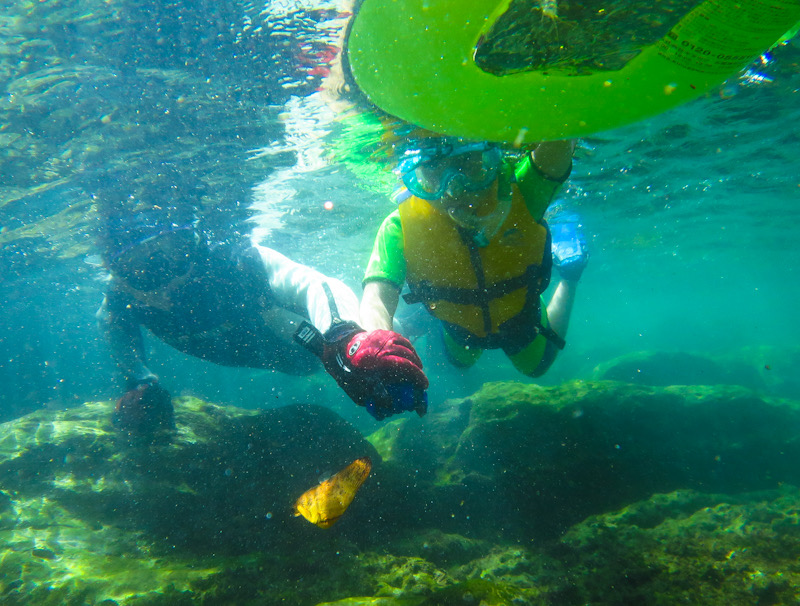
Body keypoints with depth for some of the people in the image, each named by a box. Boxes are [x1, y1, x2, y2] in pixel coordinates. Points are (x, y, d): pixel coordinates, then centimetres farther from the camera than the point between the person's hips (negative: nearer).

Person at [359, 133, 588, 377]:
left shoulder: (517, 188, -41)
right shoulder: (401, 226, -38)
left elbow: (557, 144, -61)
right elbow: (376, 298, -49)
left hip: (520, 319, -1)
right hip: (461, 328, 1)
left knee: (536, 366, 34)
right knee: (461, 362, 36)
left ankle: (568, 282, 48)